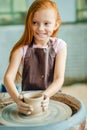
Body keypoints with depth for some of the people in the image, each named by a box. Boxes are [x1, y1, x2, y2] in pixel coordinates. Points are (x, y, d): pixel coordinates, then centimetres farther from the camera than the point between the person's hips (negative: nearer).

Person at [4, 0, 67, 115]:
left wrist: (46, 95, -28)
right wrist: (17, 99, -32)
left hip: (52, 98, 1)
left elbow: (59, 79, -9)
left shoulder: (59, 45, -3)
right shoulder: (22, 48, -5)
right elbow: (9, 77, -13)